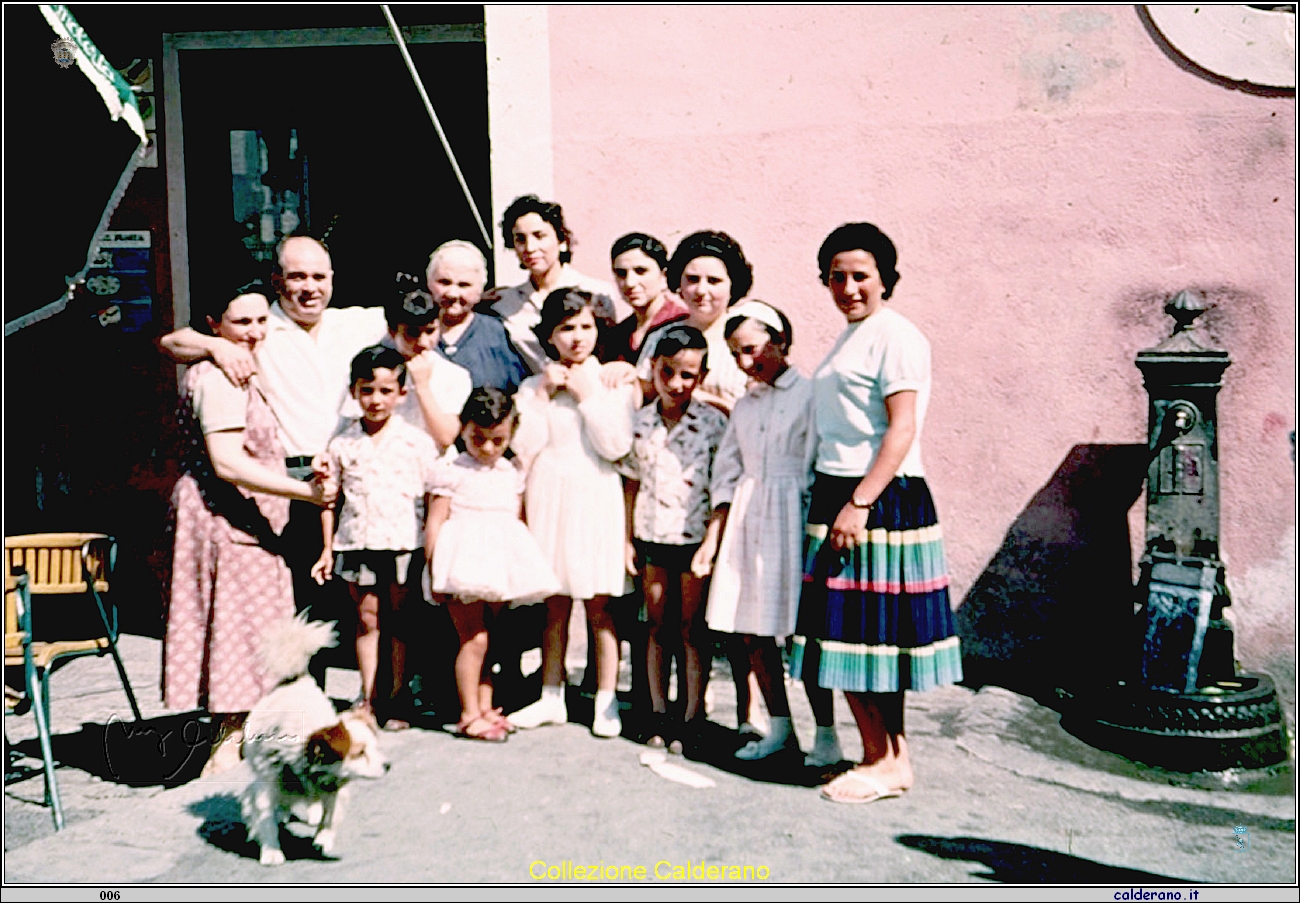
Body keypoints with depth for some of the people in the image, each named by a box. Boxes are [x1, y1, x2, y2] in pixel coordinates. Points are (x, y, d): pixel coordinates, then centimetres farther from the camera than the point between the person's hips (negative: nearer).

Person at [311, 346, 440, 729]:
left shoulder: (417, 441, 0)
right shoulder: (342, 443, 5)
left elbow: (433, 497, 2)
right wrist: (327, 550, 8)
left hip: (403, 543, -1)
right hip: (357, 542, 2)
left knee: (397, 622, 6)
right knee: (367, 619, 7)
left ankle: (392, 700, 14)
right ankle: (368, 698, 15)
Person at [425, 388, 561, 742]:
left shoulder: (512, 474, 13)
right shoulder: (452, 472, -2)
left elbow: (518, 520, 17)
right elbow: (435, 521, -4)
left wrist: (517, 567, 13)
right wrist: (433, 570, -8)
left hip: (499, 566, 5)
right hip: (464, 564, -5)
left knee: (482, 639, 12)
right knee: (474, 638, -8)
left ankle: (485, 708, 19)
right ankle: (469, 715, 1)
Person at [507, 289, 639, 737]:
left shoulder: (613, 382, 1)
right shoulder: (533, 386, 8)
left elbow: (616, 445, -11)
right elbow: (521, 447, -3)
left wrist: (587, 395, -10)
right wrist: (543, 395, -6)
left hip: (595, 498, -2)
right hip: (548, 499, 3)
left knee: (598, 606, 1)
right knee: (554, 606, 10)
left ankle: (606, 701, 12)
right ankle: (552, 698, 22)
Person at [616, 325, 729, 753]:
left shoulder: (713, 422, -6)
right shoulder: (641, 423, 3)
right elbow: (634, 484, 9)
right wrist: (628, 537, 8)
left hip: (696, 537, -3)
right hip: (652, 536, 3)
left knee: (693, 629, 4)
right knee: (656, 626, 10)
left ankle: (692, 717, 15)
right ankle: (658, 713, 22)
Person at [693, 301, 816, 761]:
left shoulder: (809, 395, -4)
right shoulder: (744, 404, 15)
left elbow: (816, 472, -8)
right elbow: (727, 476, 16)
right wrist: (712, 538, 12)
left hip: (793, 517, -6)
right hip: (745, 522, 6)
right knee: (752, 632, 7)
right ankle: (780, 728, 21)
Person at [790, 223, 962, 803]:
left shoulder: (895, 335, -9)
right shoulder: (851, 339, 19)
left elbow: (902, 429, -17)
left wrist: (860, 502, -22)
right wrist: (837, 501, 15)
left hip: (880, 500, -9)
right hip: (839, 497, 9)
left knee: (864, 633, -5)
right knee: (850, 632, 11)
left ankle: (885, 762, 7)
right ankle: (890, 754, 20)